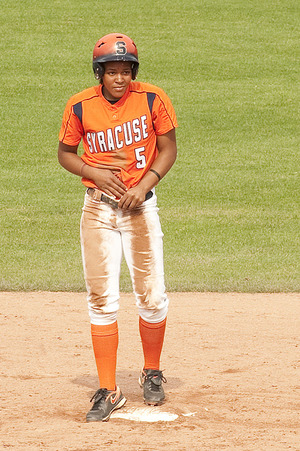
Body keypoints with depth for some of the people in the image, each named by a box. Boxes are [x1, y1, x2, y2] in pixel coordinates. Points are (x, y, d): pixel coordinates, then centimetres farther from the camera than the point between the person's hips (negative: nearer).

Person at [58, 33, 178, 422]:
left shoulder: (153, 100, -7)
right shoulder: (80, 107, -5)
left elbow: (168, 149, 1)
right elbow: (65, 153, 7)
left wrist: (144, 185, -14)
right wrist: (95, 172, -11)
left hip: (141, 206, -1)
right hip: (98, 209, 1)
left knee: (151, 297, 1)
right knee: (102, 299, -1)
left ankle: (152, 374, 26)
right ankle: (108, 391, 4)